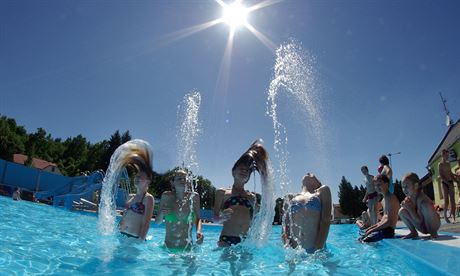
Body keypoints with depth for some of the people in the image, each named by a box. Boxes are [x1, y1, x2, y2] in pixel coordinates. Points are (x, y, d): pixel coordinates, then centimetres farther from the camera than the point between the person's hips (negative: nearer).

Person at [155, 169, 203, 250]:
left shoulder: (194, 197, -5)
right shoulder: (166, 196, -6)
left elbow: (197, 219, 6)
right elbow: (157, 222, 2)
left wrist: (199, 231, -13)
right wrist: (161, 215, -19)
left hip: (187, 247, 0)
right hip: (168, 247, 0)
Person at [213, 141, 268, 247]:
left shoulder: (252, 196, 18)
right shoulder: (222, 192, 9)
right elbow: (215, 219, 5)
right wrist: (222, 217, -17)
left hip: (246, 241, 3)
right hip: (227, 240, -3)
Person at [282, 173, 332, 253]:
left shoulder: (323, 191, 9)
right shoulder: (291, 199, 13)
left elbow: (326, 220, -2)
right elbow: (285, 224, 8)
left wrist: (319, 248, -13)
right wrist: (287, 243, -11)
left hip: (315, 249, -1)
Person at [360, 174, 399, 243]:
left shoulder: (390, 197, -13)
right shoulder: (385, 198, 18)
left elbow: (389, 221, -20)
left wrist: (372, 230, -17)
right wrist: (370, 228, 12)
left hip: (388, 231, -10)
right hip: (383, 229, 10)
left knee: (364, 241, -25)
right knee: (360, 239, 6)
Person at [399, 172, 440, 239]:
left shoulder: (421, 198, -27)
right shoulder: (407, 199, -6)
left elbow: (419, 220, -28)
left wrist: (409, 208, -32)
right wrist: (406, 206, -23)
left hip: (434, 224, -6)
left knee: (425, 206, -33)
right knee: (402, 211, -12)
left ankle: (433, 232, -16)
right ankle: (413, 232, 5)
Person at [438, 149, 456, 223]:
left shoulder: (448, 163, 13)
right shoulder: (440, 164, -6)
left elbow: (451, 173, 21)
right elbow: (441, 176, -13)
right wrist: (448, 183, -19)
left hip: (450, 182, 6)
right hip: (444, 183, -6)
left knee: (452, 200, 0)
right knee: (446, 201, -9)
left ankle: (454, 218, 1)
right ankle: (445, 215, 8)